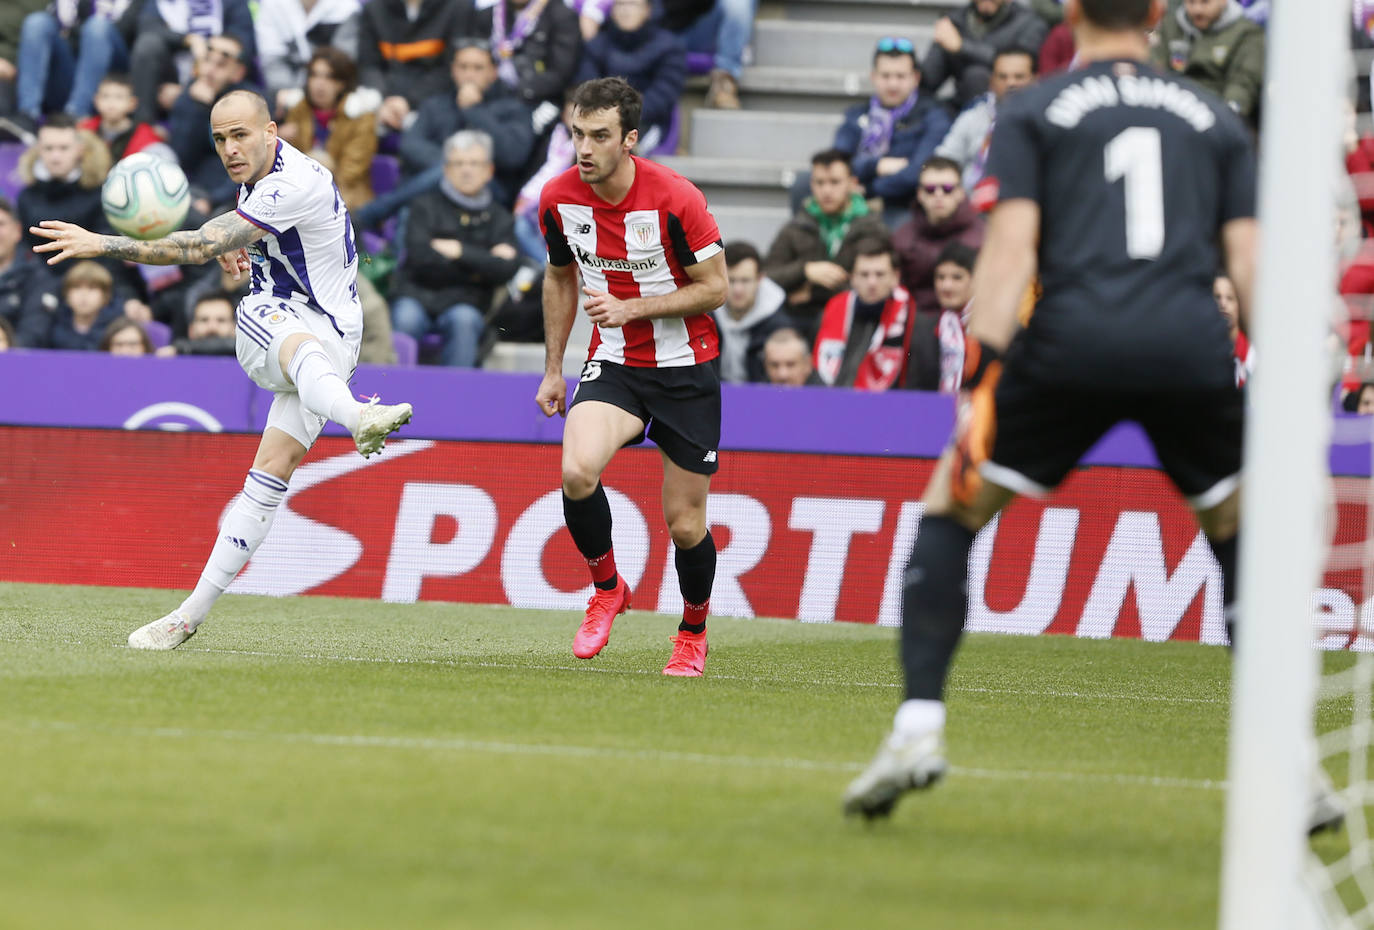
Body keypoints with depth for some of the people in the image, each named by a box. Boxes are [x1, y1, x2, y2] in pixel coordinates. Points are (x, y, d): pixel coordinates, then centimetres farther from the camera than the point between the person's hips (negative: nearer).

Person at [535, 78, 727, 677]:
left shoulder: (675, 199, -20)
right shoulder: (559, 199, -7)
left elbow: (714, 288, -12)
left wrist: (629, 308, -22)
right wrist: (552, 369, 12)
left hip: (685, 370, -2)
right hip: (613, 365, 3)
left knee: (685, 525, 1)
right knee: (577, 471, -27)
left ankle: (693, 633, 30)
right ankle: (607, 589, 0)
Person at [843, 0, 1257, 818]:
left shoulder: (1032, 113, 15)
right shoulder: (1216, 120, 21)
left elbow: (1013, 244, 2)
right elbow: (1250, 260, 11)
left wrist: (982, 377, -4)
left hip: (1074, 339, -2)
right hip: (1193, 349, 2)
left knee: (950, 511, 15)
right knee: (1240, 533, 22)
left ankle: (919, 728, 0)